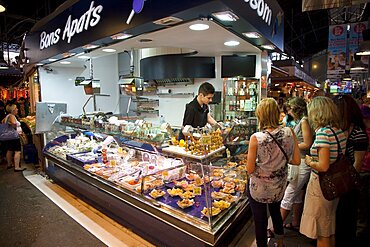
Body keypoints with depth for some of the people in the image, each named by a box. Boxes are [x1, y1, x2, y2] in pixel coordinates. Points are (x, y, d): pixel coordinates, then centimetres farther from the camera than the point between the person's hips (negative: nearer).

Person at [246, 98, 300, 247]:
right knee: (276, 212, 32)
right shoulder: (289, 133, -14)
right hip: (279, 187, 5)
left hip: (259, 188, -4)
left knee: (260, 221, 18)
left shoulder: (256, 138, -25)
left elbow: (250, 169, -19)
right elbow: (296, 161, -5)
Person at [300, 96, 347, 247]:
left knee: (322, 234, 10)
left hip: (321, 186, -8)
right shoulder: (339, 131, 3)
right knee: (330, 229, 27)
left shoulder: (323, 132, -23)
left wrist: (309, 162, -8)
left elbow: (323, 166, -27)